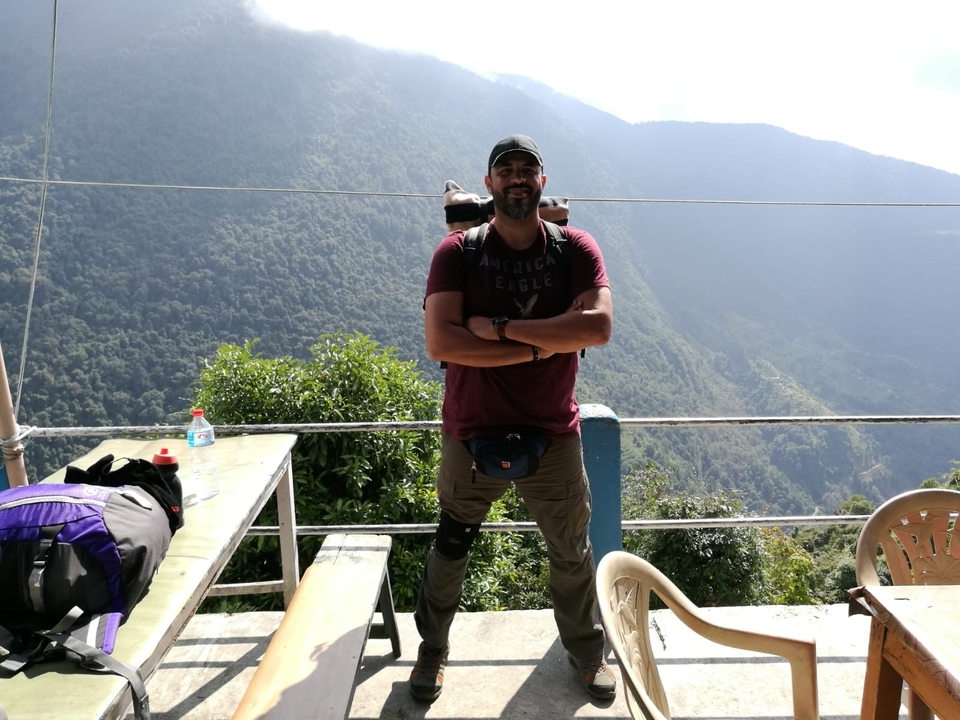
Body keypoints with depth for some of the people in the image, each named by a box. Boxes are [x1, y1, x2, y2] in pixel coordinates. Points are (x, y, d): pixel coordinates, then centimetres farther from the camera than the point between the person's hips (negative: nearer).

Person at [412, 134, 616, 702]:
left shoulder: (577, 249, -3)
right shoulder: (457, 253, -7)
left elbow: (599, 326, -20)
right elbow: (440, 342, -20)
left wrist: (501, 327, -22)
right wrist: (538, 347, -20)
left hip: (554, 437, 1)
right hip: (472, 436, -1)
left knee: (573, 553, 18)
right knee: (450, 549, 17)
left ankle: (588, 650, 44)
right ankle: (433, 649, 42)